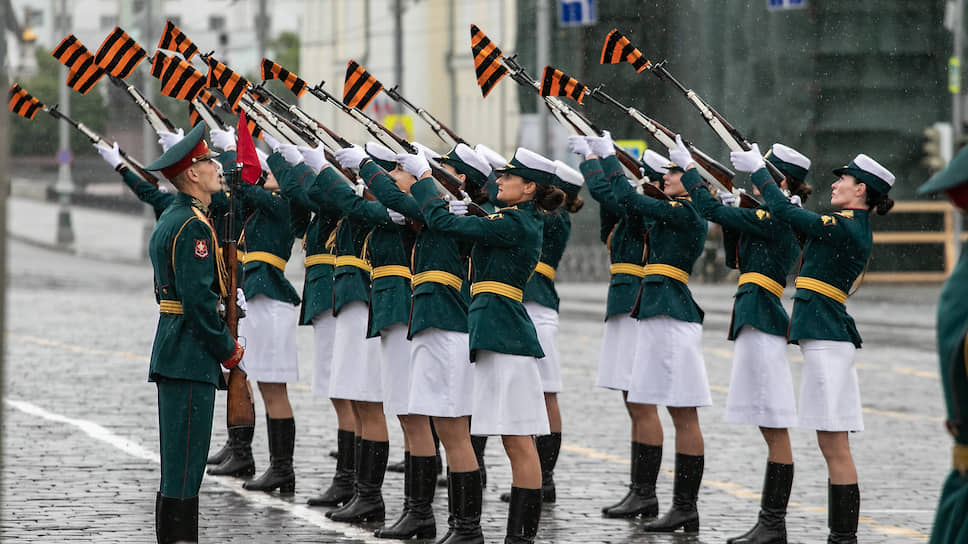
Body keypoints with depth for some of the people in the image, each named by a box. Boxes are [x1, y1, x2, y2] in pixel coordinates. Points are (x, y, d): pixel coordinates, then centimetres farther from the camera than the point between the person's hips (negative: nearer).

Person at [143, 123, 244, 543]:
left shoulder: (171, 219, 16)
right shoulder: (193, 226, -16)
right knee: (184, 465, -9)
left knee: (180, 462, 13)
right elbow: (198, 299, -21)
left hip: (173, 350, 10)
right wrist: (228, 349, -11)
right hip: (191, 356, -10)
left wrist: (221, 344, 18)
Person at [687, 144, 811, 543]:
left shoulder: (775, 219, -13)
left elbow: (710, 209, -14)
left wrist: (686, 169, 0)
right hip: (757, 319, 10)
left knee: (774, 428, -8)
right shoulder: (775, 219, 15)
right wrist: (732, 215, 14)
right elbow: (736, 260, 24)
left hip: (761, 320, -10)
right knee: (770, 428, 11)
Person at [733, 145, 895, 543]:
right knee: (832, 446, 11)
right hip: (827, 333, 10)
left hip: (825, 337, -10)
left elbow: (784, 211, -13)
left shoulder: (843, 228, -14)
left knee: (834, 446, -9)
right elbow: (796, 217, 25)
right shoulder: (856, 229, 14)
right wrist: (761, 175, 23)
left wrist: (757, 169, 1)